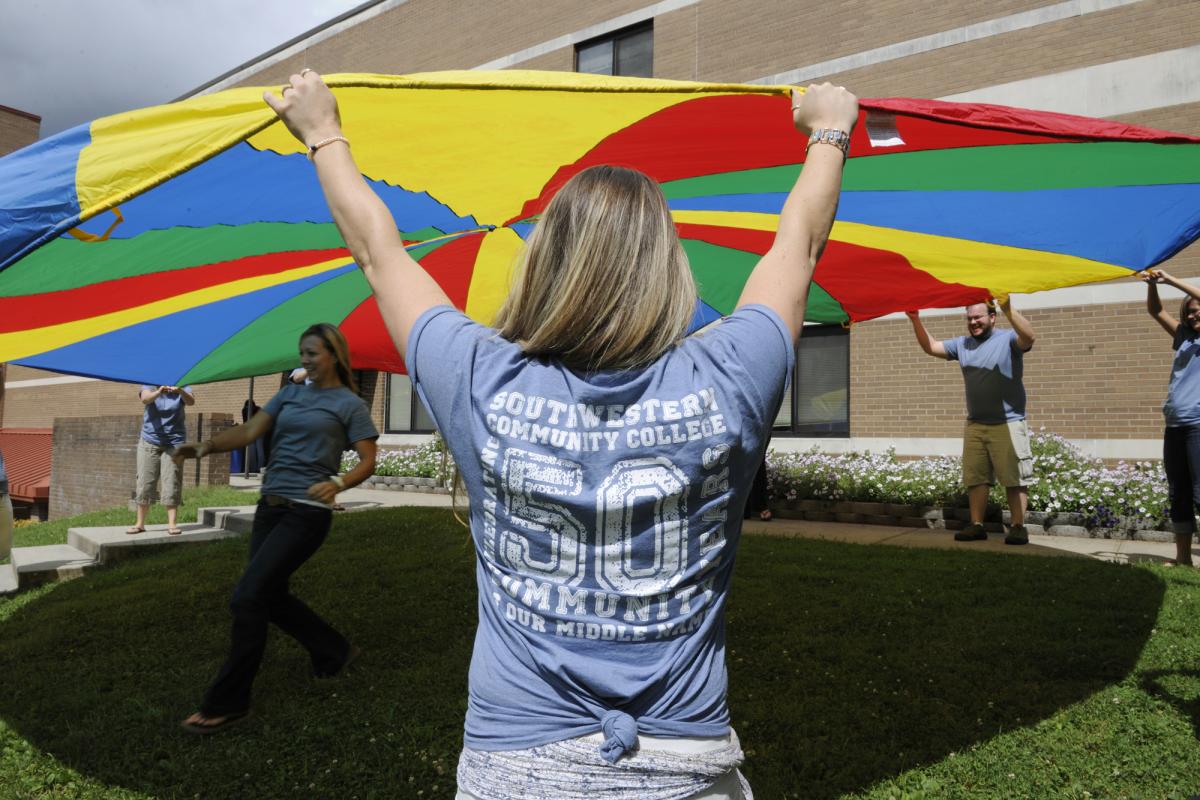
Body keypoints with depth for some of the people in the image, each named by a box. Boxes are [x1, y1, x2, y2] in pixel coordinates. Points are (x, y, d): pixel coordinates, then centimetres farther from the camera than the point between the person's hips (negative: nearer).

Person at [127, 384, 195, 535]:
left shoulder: (182, 388, -4)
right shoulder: (150, 386, -4)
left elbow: (191, 401, -26)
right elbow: (145, 399, -27)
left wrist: (180, 391, -48)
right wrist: (158, 392, -49)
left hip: (174, 443, -1)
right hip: (149, 441, 1)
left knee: (172, 484, -5)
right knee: (145, 483, 3)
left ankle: (171, 523, -2)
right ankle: (140, 523, 10)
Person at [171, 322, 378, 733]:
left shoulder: (350, 404, -2)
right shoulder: (291, 394, 14)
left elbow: (368, 462, -6)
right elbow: (250, 431, 5)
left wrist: (338, 483, -25)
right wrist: (207, 445, -12)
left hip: (306, 512, -7)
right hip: (270, 505, 7)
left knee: (247, 596, -12)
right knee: (271, 596, 12)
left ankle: (227, 703, 2)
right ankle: (335, 653, 33)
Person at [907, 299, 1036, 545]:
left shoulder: (1008, 339, -5)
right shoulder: (962, 344, 12)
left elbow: (1028, 336, -26)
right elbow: (930, 347, 13)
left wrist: (1008, 310, -40)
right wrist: (916, 321, -1)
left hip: (1008, 424, -6)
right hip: (974, 425, 6)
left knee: (1014, 478, -1)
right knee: (975, 478, 10)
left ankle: (1018, 527, 6)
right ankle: (976, 525, 17)